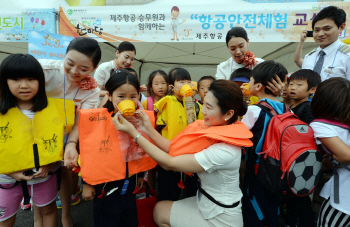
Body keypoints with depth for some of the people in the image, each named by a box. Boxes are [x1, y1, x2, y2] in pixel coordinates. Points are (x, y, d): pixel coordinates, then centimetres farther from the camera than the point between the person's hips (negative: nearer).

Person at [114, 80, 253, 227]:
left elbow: (169, 163, -28)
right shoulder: (211, 129, -8)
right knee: (160, 208, 11)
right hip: (205, 202, 7)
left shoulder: (225, 150, -32)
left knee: (160, 211, 5)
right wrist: (148, 128, -14)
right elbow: (174, 149, -8)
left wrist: (134, 133, -25)